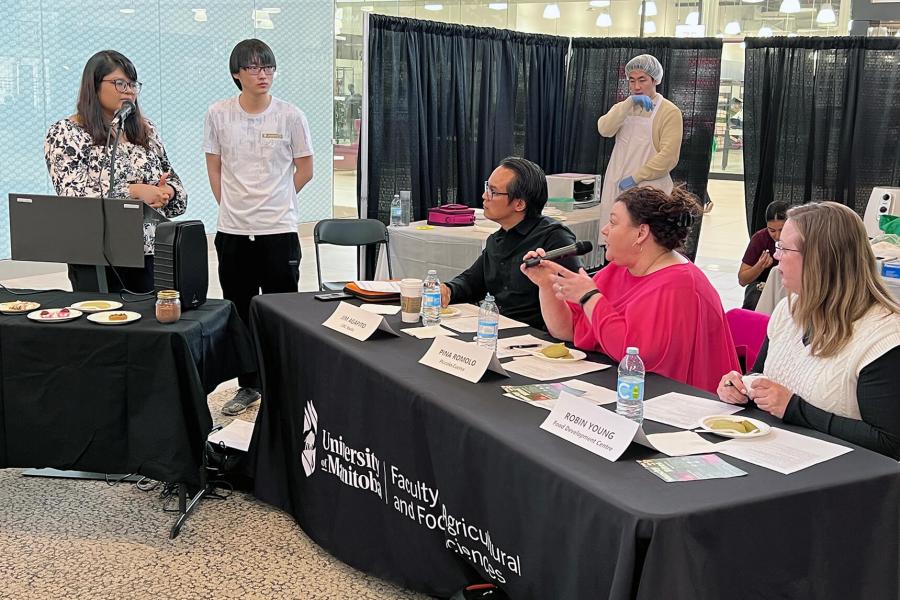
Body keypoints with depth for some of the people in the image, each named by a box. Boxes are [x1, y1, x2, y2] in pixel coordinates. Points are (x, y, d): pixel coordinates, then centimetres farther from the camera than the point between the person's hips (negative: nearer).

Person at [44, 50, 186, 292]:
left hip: (151, 255, 4)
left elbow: (173, 181, 14)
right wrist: (136, 192, -21)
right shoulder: (65, 133, -3)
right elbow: (74, 194, -15)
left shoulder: (145, 129, 11)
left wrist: (166, 191, -9)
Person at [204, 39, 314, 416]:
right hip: (232, 231, 2)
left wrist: (272, 201, 7)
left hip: (279, 230, -2)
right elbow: (214, 169, 9)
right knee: (240, 312, 12)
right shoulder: (218, 115, 1)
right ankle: (248, 385, 26)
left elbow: (305, 170, 5)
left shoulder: (290, 116, -3)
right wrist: (232, 205, 7)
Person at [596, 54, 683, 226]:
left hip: (649, 190, -5)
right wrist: (630, 102, -13)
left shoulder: (670, 112, -2)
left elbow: (668, 156, -11)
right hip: (616, 187, 5)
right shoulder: (623, 108, 16)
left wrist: (635, 177, -14)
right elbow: (604, 129, -5)